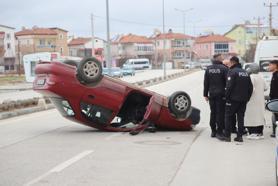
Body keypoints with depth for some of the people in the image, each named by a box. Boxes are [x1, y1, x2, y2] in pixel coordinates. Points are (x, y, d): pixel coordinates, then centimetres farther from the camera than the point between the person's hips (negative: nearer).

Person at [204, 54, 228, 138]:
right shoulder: (223, 68, -9)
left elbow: (205, 83, 8)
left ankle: (213, 131, 17)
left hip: (211, 94, 5)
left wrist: (206, 94, 13)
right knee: (220, 113, -1)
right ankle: (219, 132, -3)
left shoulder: (208, 69, 6)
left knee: (213, 112, 13)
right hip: (221, 94, -5)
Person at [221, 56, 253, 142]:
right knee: (240, 117, 9)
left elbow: (229, 86, -17)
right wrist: (247, 98, 17)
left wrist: (227, 97, -8)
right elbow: (250, 87, 14)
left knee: (228, 116, 2)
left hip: (233, 99, -6)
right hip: (243, 100, 6)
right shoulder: (245, 72, 12)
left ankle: (227, 136, 2)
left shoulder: (232, 71, -10)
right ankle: (240, 136, 9)